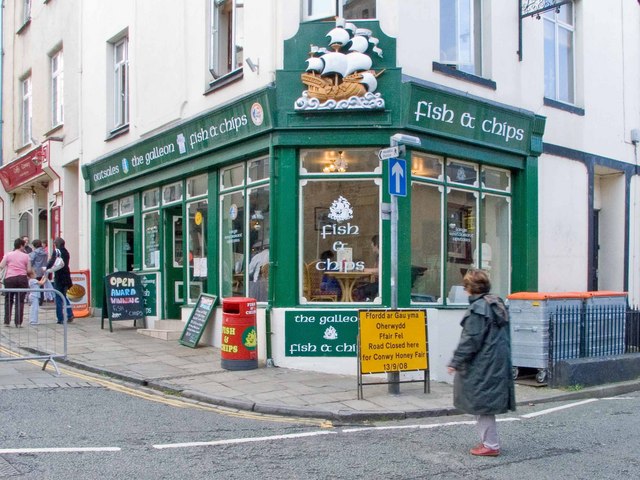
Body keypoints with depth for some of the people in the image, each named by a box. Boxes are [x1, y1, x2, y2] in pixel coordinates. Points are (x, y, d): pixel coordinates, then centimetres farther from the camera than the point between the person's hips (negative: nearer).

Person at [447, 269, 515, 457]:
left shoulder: (478, 308, -17)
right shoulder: (497, 304, 13)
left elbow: (471, 339, -19)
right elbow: (503, 336, 18)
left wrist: (456, 361, -14)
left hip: (482, 366, -10)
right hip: (499, 363, 10)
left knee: (482, 402, -1)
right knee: (487, 401, 16)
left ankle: (491, 445, 5)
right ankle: (488, 440, 24)